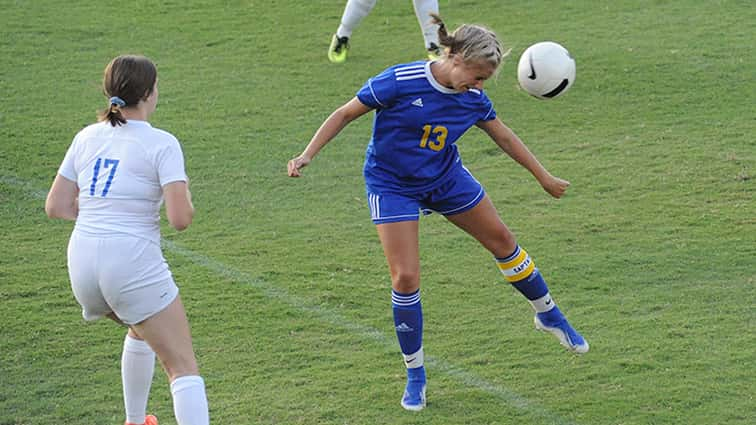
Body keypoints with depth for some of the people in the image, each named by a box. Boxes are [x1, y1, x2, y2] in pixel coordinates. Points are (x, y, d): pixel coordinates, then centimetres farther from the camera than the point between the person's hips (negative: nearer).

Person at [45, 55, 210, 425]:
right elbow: (181, 218, -14)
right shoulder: (161, 144, -7)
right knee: (183, 367, -3)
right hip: (134, 265, -7)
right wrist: (184, 195, 7)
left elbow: (56, 207, 12)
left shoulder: (87, 137, 9)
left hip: (82, 263, 7)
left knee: (142, 329, 34)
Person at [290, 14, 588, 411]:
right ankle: (415, 375, 5)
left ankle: (549, 315, 37)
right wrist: (307, 155, -23)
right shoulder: (400, 81, -26)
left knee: (502, 240, 11)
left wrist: (545, 178, 14)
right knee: (405, 278, -13)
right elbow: (345, 113, -16)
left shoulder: (472, 97, -11)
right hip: (392, 185, -5)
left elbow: (505, 137, 6)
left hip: (445, 177, 5)